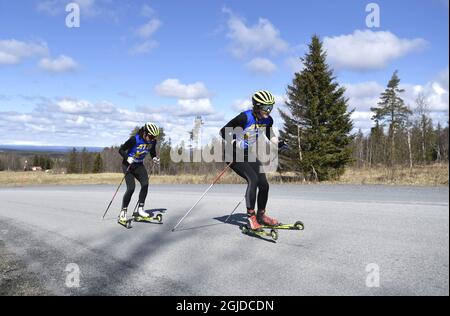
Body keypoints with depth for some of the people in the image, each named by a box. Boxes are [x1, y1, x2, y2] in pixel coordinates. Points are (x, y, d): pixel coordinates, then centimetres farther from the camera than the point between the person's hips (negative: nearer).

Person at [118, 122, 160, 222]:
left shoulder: (153, 141, -8)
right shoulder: (135, 139, -24)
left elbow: (152, 151, 13)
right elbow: (121, 150, -16)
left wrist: (154, 158, -6)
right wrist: (128, 158, -32)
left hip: (139, 165, 5)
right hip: (128, 164, -5)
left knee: (145, 184, -16)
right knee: (131, 188, -16)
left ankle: (140, 209, -4)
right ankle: (123, 211, 0)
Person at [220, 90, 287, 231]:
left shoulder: (268, 120, -5)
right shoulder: (245, 117, -25)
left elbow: (270, 136, 14)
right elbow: (224, 131, -19)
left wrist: (278, 143, -6)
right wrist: (236, 143, -33)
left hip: (250, 155, 7)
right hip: (235, 155, -7)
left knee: (264, 185, 1)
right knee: (253, 179, -25)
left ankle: (261, 215, 22)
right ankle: (251, 216, -15)